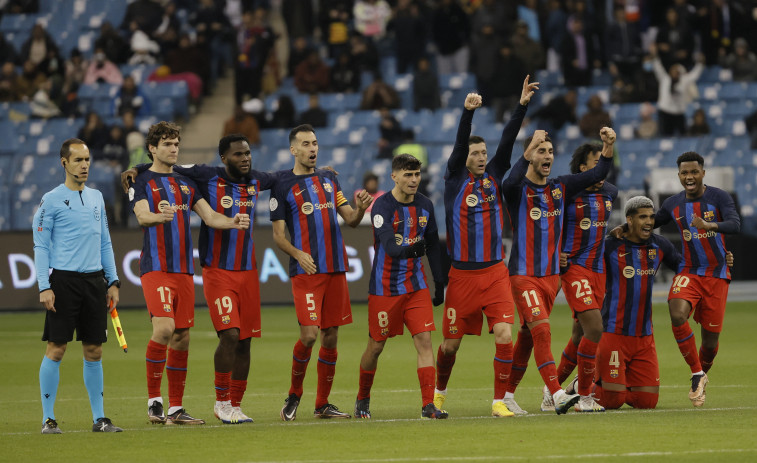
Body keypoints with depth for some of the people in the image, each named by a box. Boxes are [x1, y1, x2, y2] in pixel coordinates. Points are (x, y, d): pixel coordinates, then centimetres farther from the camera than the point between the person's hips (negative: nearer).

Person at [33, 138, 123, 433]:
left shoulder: (96, 198, 14)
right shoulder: (51, 200, -3)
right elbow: (40, 246, -4)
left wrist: (113, 282, 13)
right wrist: (44, 287, -13)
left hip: (95, 281, 5)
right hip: (63, 280, -5)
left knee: (94, 350, 6)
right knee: (56, 349, -5)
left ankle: (99, 417, 10)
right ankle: (48, 418, 0)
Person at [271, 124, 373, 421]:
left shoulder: (329, 179, 16)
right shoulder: (282, 184, 1)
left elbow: (350, 219, 15)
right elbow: (278, 234, -1)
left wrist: (360, 208, -7)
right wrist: (297, 254, -19)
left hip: (336, 269, 5)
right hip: (306, 271, -5)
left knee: (331, 337, 5)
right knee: (309, 334, -14)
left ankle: (322, 404, 13)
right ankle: (294, 395, 6)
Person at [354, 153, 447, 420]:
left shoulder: (424, 206, 4)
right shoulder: (382, 206, -14)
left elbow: (433, 245, 14)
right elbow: (388, 243, -29)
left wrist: (439, 283, 13)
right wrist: (407, 249, -48)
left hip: (416, 287, 4)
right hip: (385, 288, -4)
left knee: (424, 340, -8)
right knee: (376, 346, 6)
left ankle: (428, 405, -10)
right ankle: (362, 400, 27)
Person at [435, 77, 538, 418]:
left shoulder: (494, 176, 8)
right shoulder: (455, 179, 0)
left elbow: (507, 142, -1)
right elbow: (460, 144, -14)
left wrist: (523, 105, -10)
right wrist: (468, 112, -29)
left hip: (495, 272, 2)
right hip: (462, 275, -2)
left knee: (504, 334, -13)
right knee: (451, 342, 7)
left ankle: (499, 400, -5)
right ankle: (439, 391, 33)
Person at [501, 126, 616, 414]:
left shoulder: (560, 187, 9)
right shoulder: (518, 190, -9)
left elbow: (598, 174, 7)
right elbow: (511, 182, -33)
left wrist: (608, 145, -9)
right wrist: (529, 150, -44)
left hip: (551, 275, 6)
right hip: (524, 275, -6)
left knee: (528, 335, 12)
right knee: (541, 331, -19)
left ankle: (508, 394, 23)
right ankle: (556, 395, -27)